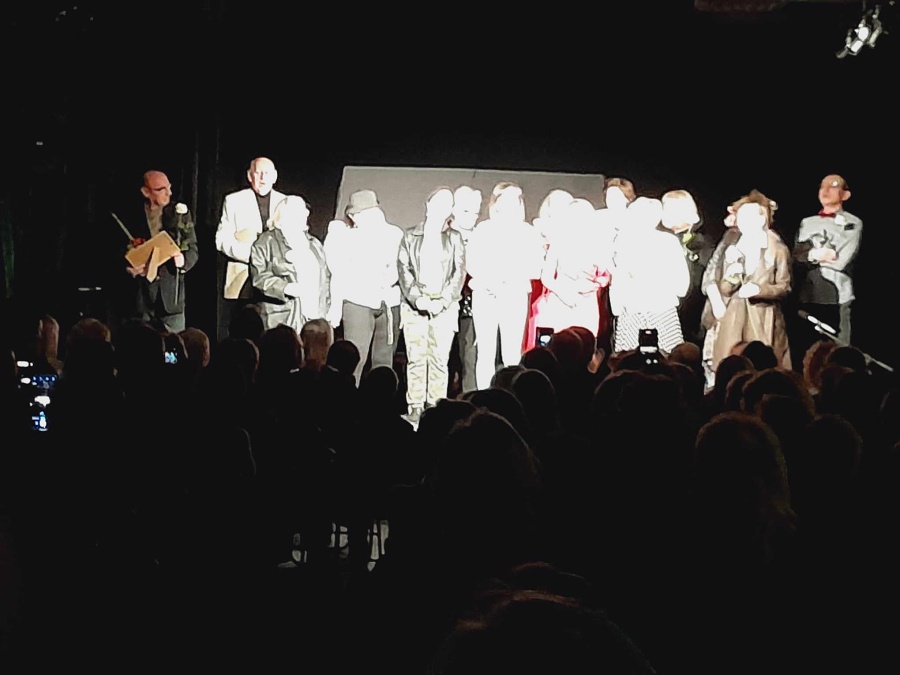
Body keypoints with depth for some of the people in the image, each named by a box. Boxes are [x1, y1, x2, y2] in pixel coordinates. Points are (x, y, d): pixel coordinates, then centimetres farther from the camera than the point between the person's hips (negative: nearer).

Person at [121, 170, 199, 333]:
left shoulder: (180, 213, 6)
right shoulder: (129, 217, 3)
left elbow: (193, 249, 8)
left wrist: (184, 260, -14)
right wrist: (127, 268, -14)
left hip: (171, 293, 1)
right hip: (140, 294, 0)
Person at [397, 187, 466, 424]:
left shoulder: (454, 238, 10)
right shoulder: (410, 236, 10)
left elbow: (459, 272, 3)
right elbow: (404, 270, 3)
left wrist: (443, 301, -10)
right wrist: (417, 298, -11)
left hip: (444, 306, 0)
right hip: (414, 306, 0)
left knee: (440, 359, -4)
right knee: (416, 358, -3)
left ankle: (436, 408, 1)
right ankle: (415, 408, 2)